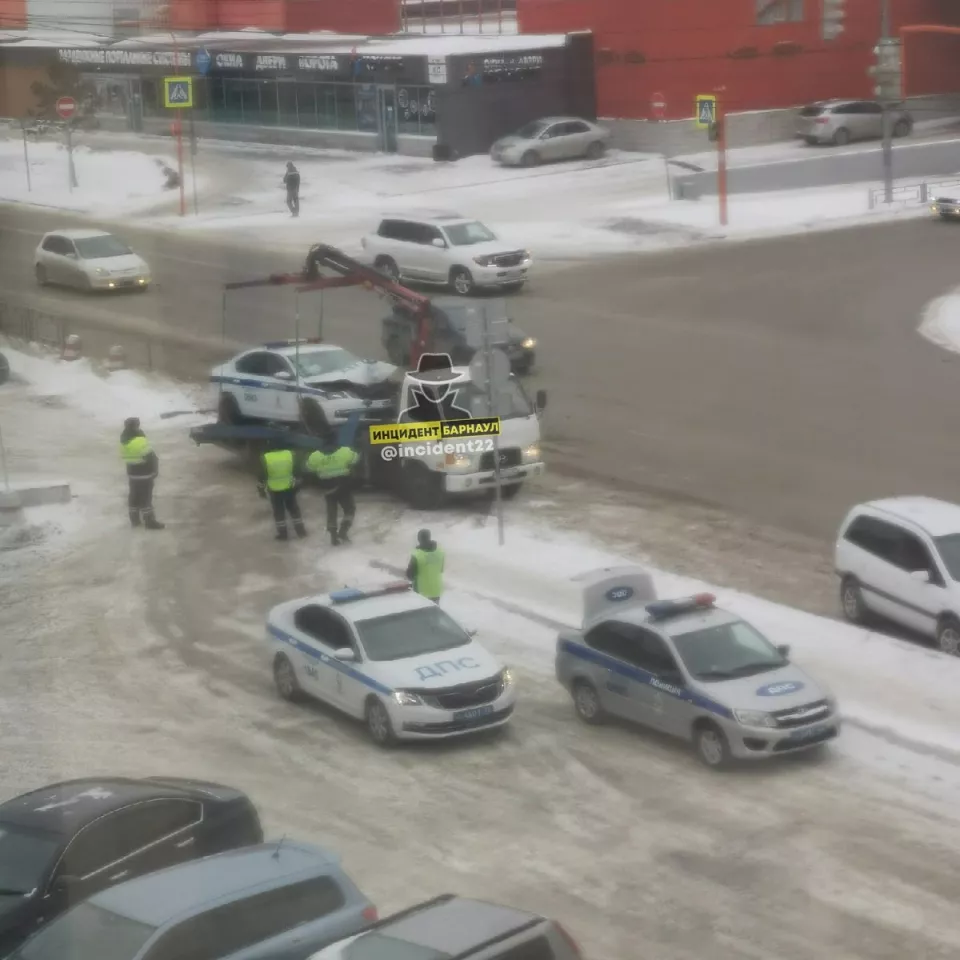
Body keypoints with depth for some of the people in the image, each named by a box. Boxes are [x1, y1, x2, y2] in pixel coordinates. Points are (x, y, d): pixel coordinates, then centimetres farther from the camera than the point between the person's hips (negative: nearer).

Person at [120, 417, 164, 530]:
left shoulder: (123, 442, 1)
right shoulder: (140, 441, -23)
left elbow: (126, 458, 7)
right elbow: (150, 456, -19)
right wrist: (155, 470, -7)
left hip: (132, 473, 7)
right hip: (144, 473, -7)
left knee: (134, 495, 16)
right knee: (145, 497, -3)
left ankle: (134, 519, 24)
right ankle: (150, 521, 2)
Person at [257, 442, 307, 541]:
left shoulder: (266, 458, -14)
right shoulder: (290, 454, -10)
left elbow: (262, 475, -8)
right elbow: (295, 471, -4)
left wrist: (261, 488, 4)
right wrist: (295, 483, 8)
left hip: (274, 489, -2)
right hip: (289, 487, 2)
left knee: (278, 511, 14)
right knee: (294, 509, 18)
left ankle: (283, 534, 20)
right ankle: (301, 531, 24)